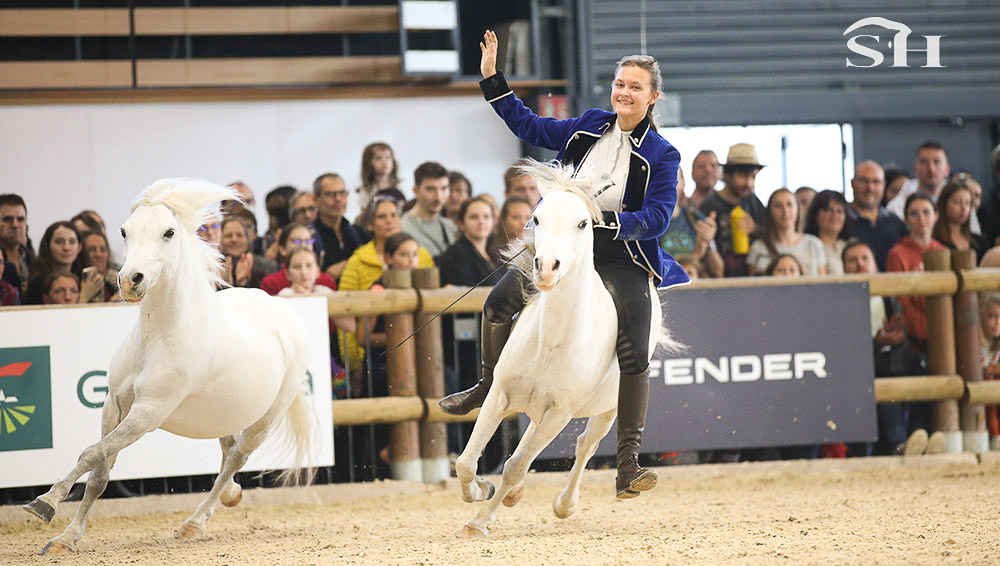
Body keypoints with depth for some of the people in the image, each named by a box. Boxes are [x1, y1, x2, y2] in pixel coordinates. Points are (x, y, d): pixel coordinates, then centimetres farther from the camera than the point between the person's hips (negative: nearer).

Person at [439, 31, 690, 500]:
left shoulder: (661, 155, -5)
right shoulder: (591, 127, 8)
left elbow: (658, 216, -14)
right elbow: (530, 127, 17)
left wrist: (609, 222, -28)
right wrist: (492, 80, 12)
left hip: (623, 258, -4)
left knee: (633, 356, -13)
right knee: (500, 302, -10)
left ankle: (628, 464, -8)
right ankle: (490, 386, 14)